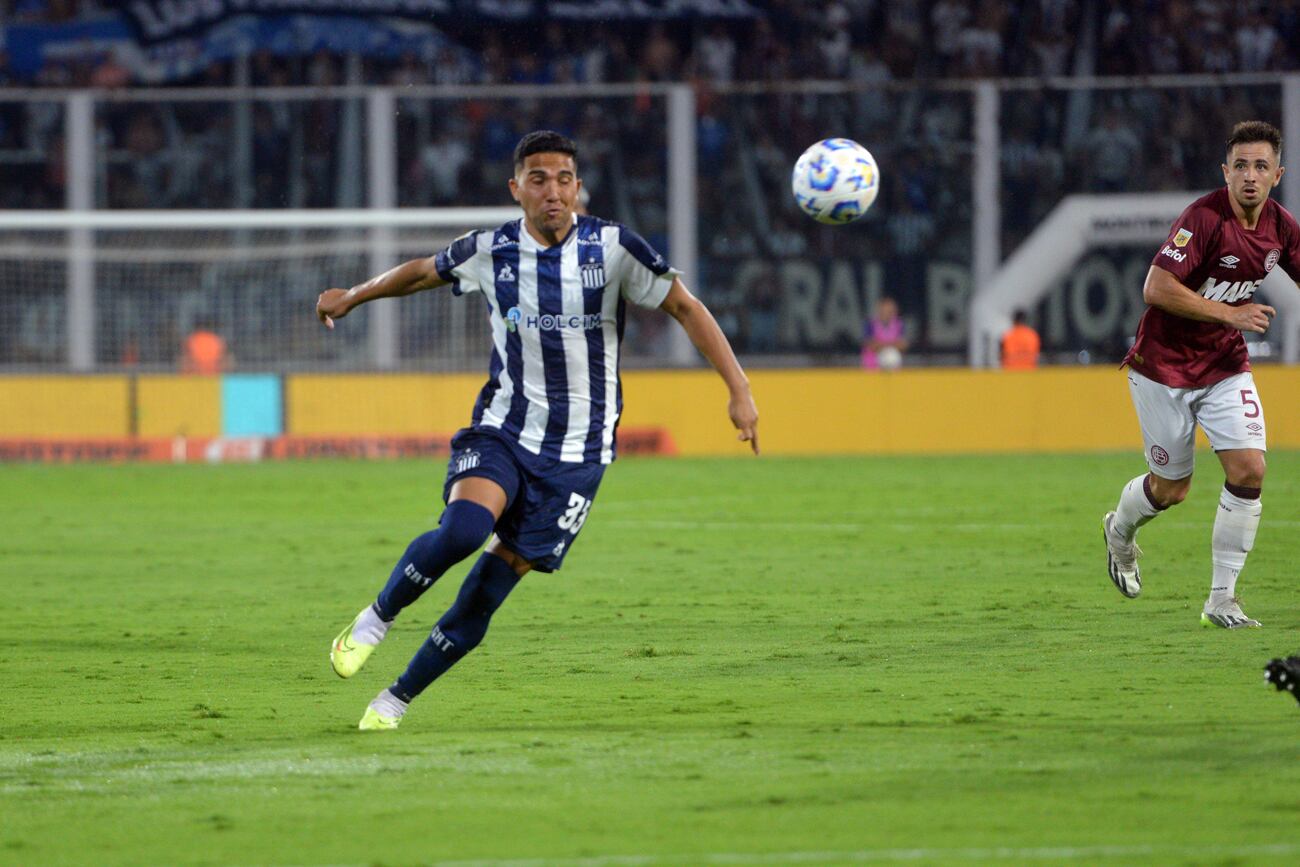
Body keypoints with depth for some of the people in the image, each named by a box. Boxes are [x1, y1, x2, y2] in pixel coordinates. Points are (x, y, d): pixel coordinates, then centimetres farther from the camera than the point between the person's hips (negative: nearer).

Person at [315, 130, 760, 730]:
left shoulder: (613, 248, -8)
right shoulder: (490, 252, -2)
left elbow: (685, 308, -2)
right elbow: (423, 272, 18)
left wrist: (738, 389, -9)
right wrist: (352, 297, 31)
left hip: (577, 452, -1)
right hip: (501, 431, 1)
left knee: (486, 594, -4)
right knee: (462, 529, -30)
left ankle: (397, 699, 12)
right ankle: (376, 619, -5)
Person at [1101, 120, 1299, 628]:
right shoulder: (1204, 218, -23)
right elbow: (1156, 289, -29)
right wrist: (1231, 314, -26)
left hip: (1226, 366, 5)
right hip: (1165, 367, -5)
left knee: (1249, 470, -11)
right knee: (1171, 488, 5)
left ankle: (1222, 601, -1)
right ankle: (1119, 532, 42)